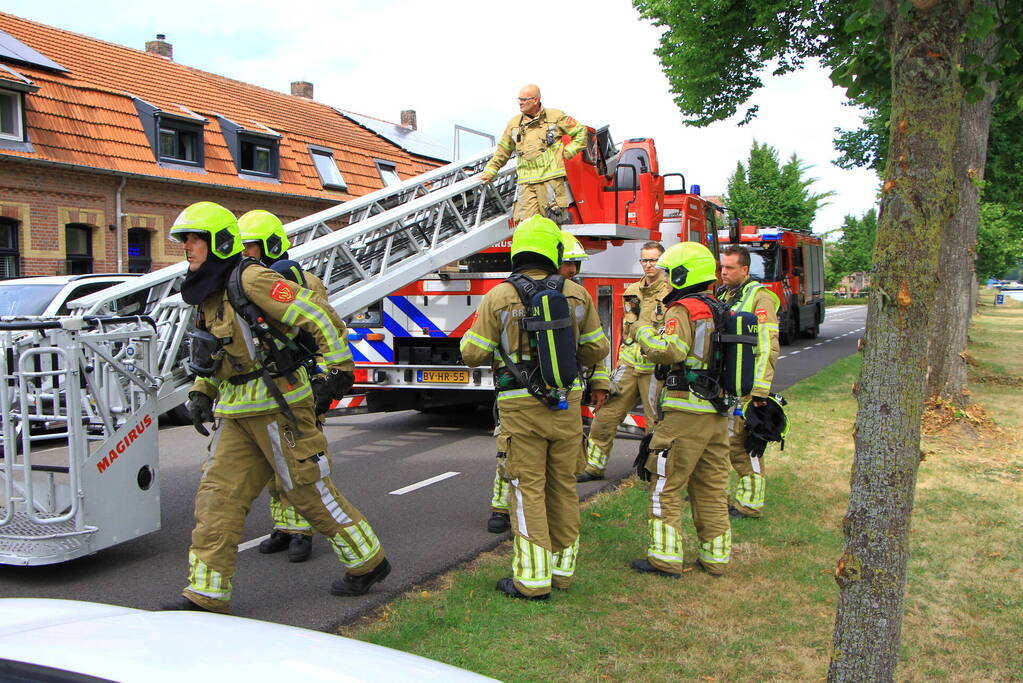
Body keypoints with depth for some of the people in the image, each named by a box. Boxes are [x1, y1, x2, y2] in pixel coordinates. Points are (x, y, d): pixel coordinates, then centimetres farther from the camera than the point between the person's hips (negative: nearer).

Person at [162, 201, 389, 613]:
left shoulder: (252, 280, -16)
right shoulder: (209, 294, 13)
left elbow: (317, 317, -18)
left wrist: (333, 369, -17)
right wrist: (201, 393, 16)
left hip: (278, 406, -9)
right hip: (237, 415, 9)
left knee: (310, 491, 1)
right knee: (217, 496, 4)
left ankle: (368, 563, 19)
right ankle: (205, 594, 10)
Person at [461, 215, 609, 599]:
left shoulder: (500, 297, -8)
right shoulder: (577, 295, 1)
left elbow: (472, 355, -5)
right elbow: (596, 350, 8)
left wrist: (499, 348, 17)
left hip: (521, 408, -3)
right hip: (567, 405, 3)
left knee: (528, 490, 3)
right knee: (564, 486, 14)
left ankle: (533, 580, 6)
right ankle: (562, 569, 25)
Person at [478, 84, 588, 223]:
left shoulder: (556, 116, 5)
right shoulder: (514, 123, 15)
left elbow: (580, 132, 12)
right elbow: (502, 151, 23)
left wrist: (567, 152, 3)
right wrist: (489, 172, 20)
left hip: (551, 178, -2)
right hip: (526, 182, 3)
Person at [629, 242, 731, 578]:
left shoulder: (683, 310, -11)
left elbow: (669, 351, -26)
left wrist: (643, 329, -12)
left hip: (685, 412, -8)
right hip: (719, 413, 8)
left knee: (666, 486, 0)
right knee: (711, 487, 14)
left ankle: (666, 558, 1)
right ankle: (716, 556, 19)